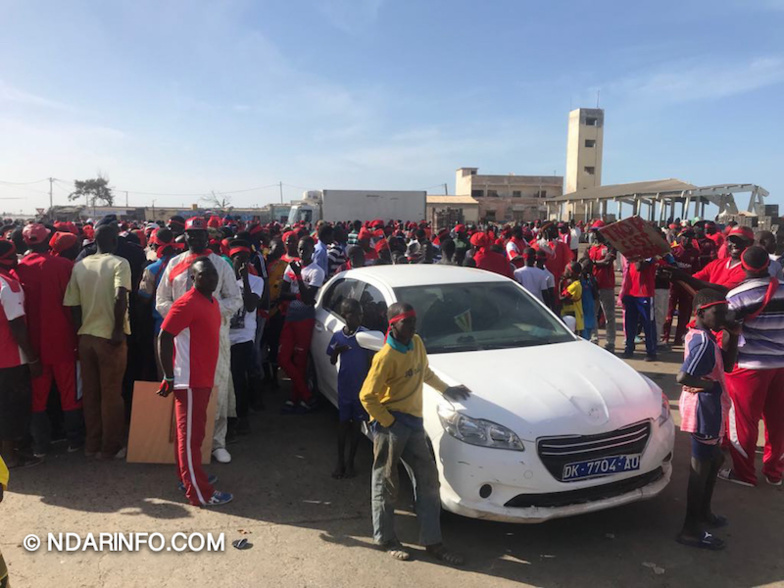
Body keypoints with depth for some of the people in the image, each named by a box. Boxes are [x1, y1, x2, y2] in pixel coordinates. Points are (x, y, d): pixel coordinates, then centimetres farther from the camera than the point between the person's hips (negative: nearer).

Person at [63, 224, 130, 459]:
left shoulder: (80, 266, 5)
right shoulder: (119, 263, -9)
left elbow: (73, 305, 5)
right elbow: (120, 297, -23)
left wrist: (80, 331, 15)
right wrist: (119, 329, -15)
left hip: (85, 336, 5)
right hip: (110, 337, -5)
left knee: (90, 393, 15)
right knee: (111, 394, 6)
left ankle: (92, 443, 26)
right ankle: (110, 447, 15)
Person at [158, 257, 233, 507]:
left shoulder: (212, 302, 11)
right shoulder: (187, 303, -16)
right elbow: (164, 338, -18)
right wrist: (169, 377, -17)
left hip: (203, 378, 9)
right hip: (190, 380, -9)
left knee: (191, 431, 19)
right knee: (190, 434, -2)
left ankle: (188, 477, 33)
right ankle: (199, 492, 3)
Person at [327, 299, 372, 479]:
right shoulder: (337, 336, -2)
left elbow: (371, 362, -4)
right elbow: (332, 362, 9)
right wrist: (336, 352, -14)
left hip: (362, 388, -1)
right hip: (344, 388, 1)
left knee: (356, 423, 9)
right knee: (343, 423, 10)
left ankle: (350, 462, 23)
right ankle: (340, 461, 23)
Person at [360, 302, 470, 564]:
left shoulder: (417, 343, 4)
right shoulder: (386, 357, -19)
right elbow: (367, 396, -17)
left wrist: (446, 390, 24)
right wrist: (389, 422, -15)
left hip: (413, 422, 7)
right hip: (391, 424, -7)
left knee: (428, 479, 8)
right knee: (386, 482, 7)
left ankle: (432, 541, 18)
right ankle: (386, 539, 24)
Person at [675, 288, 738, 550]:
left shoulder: (703, 336, 8)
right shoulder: (703, 341, -24)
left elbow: (727, 365, 12)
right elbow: (683, 377, -34)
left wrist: (732, 336, 1)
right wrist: (710, 385, -19)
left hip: (709, 409, 10)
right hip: (704, 410, -10)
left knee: (714, 460, 24)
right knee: (701, 467, 0)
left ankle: (703, 512, 41)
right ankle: (691, 530, 11)